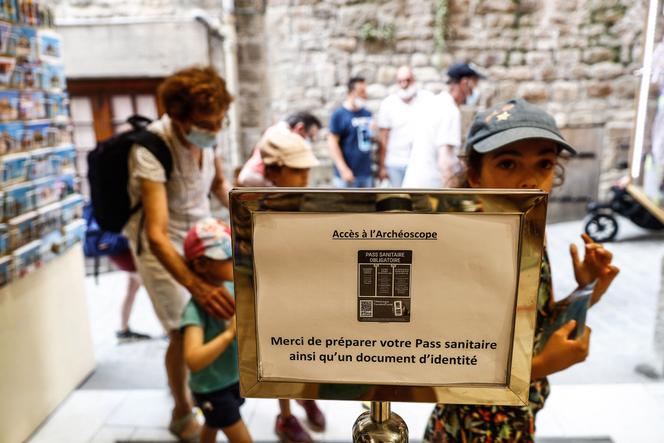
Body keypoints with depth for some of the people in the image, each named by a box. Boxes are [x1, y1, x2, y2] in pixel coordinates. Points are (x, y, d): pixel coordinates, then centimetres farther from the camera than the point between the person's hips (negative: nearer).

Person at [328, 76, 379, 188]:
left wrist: (374, 134, 1)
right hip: (349, 174, -7)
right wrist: (343, 169, -19)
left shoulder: (367, 113, 9)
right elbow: (332, 143, -13)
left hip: (367, 173, 7)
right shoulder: (339, 115, -9)